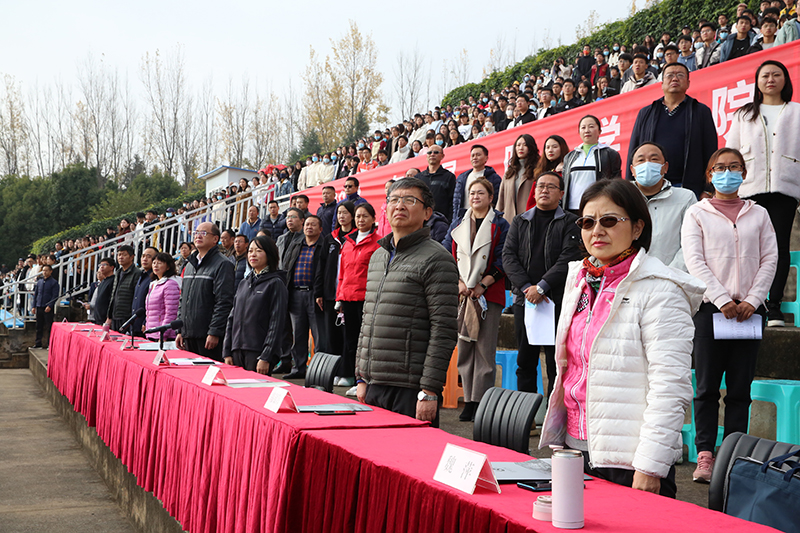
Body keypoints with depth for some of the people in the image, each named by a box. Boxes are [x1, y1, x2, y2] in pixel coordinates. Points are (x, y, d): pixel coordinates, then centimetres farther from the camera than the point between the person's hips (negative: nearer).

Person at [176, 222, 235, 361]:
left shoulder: (222, 264, -8)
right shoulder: (190, 264, 19)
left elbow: (224, 302, -15)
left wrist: (214, 332, -19)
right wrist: (179, 330, 15)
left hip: (208, 336, -8)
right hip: (188, 334, 8)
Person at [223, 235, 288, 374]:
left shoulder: (276, 284, -3)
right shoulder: (243, 285, 17)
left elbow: (276, 323, -10)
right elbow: (232, 318, 17)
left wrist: (266, 358, -16)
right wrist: (227, 352, 9)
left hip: (258, 351, -6)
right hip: (237, 351, 6)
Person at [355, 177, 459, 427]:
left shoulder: (436, 259, -8)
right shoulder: (378, 256, 17)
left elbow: (444, 331, -13)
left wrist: (429, 390, -17)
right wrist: (361, 378, 16)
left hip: (411, 388, -7)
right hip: (374, 385, 7)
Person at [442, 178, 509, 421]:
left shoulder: (499, 225, 3)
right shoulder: (459, 223, 14)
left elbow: (502, 261, -3)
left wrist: (482, 285, -11)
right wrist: (459, 282, -4)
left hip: (489, 293, -4)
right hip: (461, 292, 4)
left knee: (484, 349, -5)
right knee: (464, 348, 4)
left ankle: (481, 402, -2)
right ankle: (468, 400, 9)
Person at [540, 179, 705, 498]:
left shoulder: (659, 291, -11)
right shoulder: (580, 280, 11)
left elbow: (671, 388, -16)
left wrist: (650, 469, -19)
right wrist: (555, 441, 18)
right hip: (575, 448, 7)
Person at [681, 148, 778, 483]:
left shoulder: (758, 214, 14)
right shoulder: (697, 214, 7)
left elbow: (770, 259, 7)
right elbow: (694, 260, -3)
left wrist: (752, 299, -7)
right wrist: (723, 300, -13)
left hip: (750, 309, 2)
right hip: (710, 308, -2)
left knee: (740, 388, 3)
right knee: (707, 386, -3)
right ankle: (705, 456, 0)